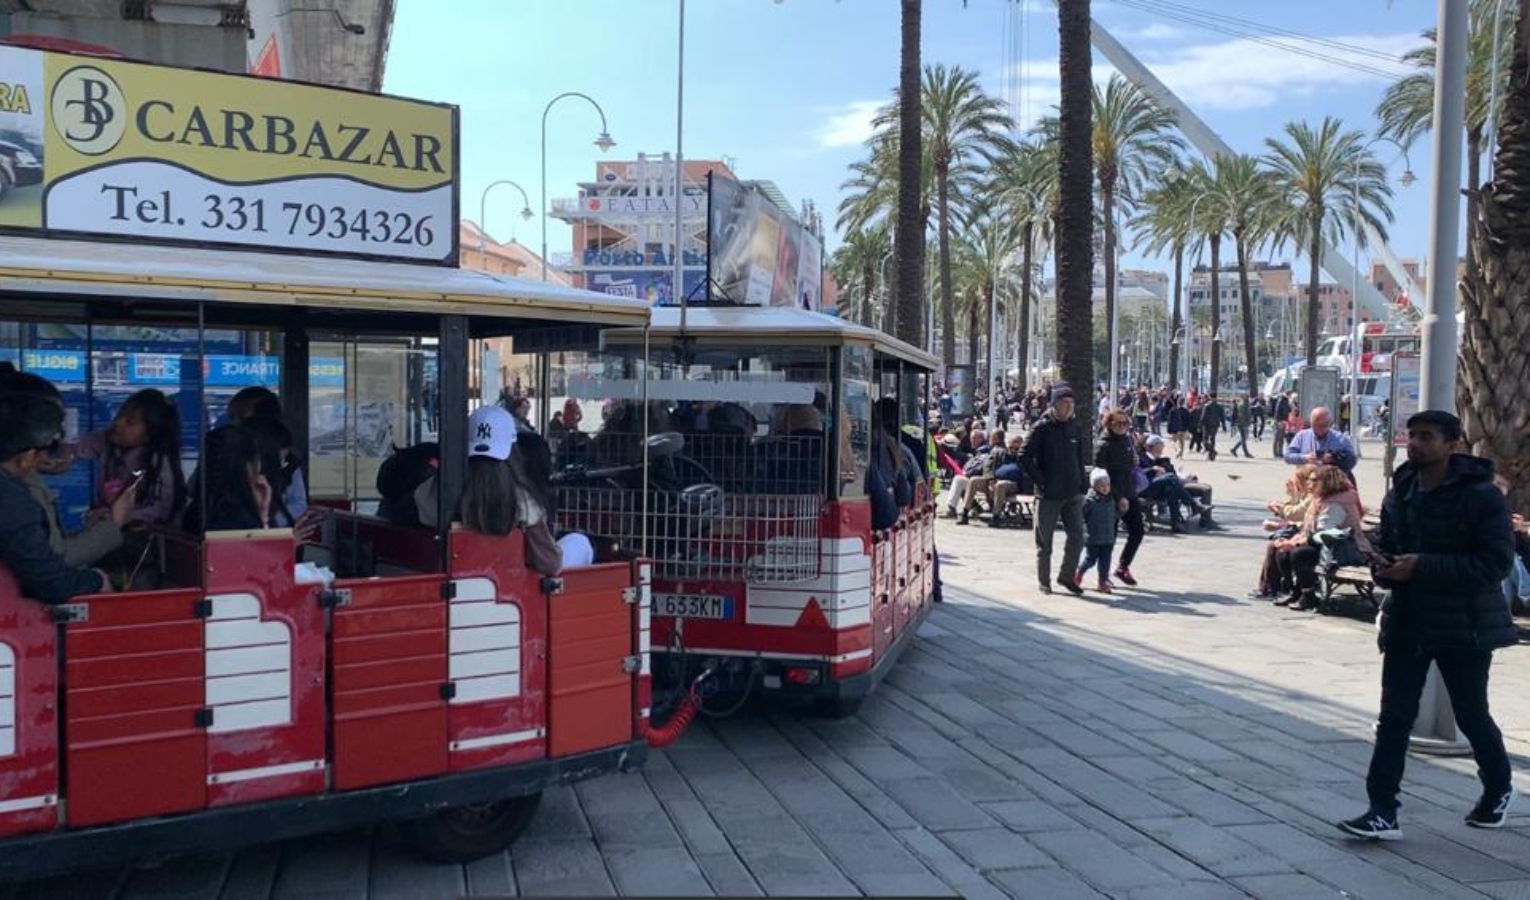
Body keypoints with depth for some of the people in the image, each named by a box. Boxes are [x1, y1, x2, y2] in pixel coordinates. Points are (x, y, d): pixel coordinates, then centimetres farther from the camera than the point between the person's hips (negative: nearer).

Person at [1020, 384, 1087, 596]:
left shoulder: (1074, 428, 9)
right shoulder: (1042, 428, -7)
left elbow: (1080, 459, 16)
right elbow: (1024, 456, -10)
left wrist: (1083, 485, 8)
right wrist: (1040, 481, -12)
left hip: (1073, 494, 5)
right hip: (1048, 495, -4)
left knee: (1077, 537, 2)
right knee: (1044, 541, 6)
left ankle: (1066, 576, 19)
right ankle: (1044, 581, 18)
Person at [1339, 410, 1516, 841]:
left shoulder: (1482, 496, -12)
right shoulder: (1399, 494, 6)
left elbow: (1495, 563, -19)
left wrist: (1422, 567, -25)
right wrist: (1383, 566, -5)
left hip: (1463, 626, -4)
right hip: (1406, 623, 5)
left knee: (1472, 716, 14)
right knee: (1393, 719, -1)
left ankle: (1499, 787, 41)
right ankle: (1383, 812, 1)